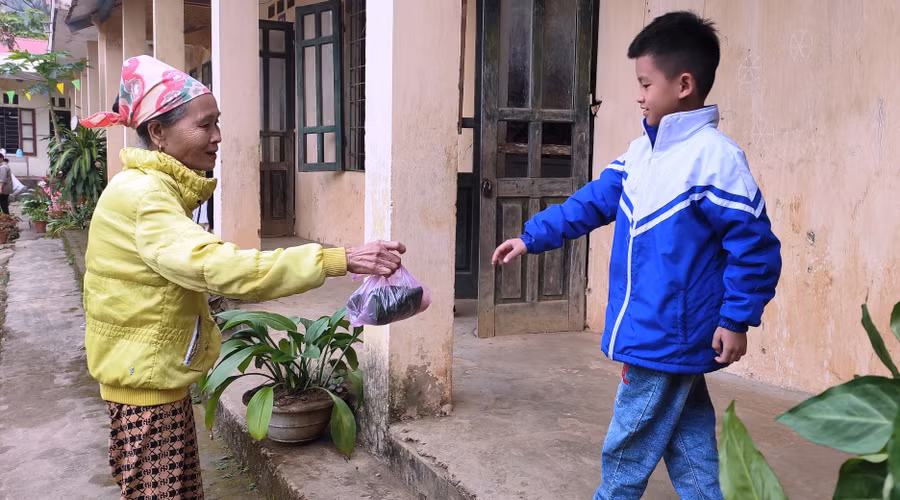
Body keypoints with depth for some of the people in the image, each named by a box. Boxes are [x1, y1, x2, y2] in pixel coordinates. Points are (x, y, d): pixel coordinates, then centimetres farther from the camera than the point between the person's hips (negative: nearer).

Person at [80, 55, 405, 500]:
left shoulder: (157, 189, 9)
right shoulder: (142, 195, -23)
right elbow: (218, 266, -38)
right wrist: (338, 260, -44)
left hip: (160, 378, 9)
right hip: (147, 385, -9)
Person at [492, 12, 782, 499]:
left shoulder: (715, 157, -18)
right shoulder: (642, 150, 8)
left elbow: (756, 248, -15)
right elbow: (592, 201, 14)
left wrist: (736, 321, -14)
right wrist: (531, 238, 14)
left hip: (666, 337, -8)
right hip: (654, 334, 8)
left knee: (627, 450, 7)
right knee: (688, 450, 17)